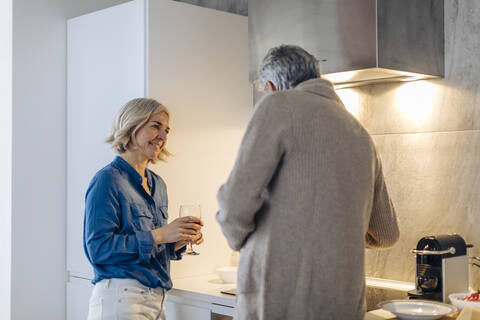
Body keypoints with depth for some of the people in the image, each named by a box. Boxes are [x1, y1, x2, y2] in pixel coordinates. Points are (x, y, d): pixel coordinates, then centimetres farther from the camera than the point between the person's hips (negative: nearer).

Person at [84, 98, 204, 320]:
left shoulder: (157, 184, 13)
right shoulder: (108, 180, -11)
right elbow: (98, 248, -19)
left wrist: (180, 240, -1)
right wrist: (159, 235, -21)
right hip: (119, 300, -7)